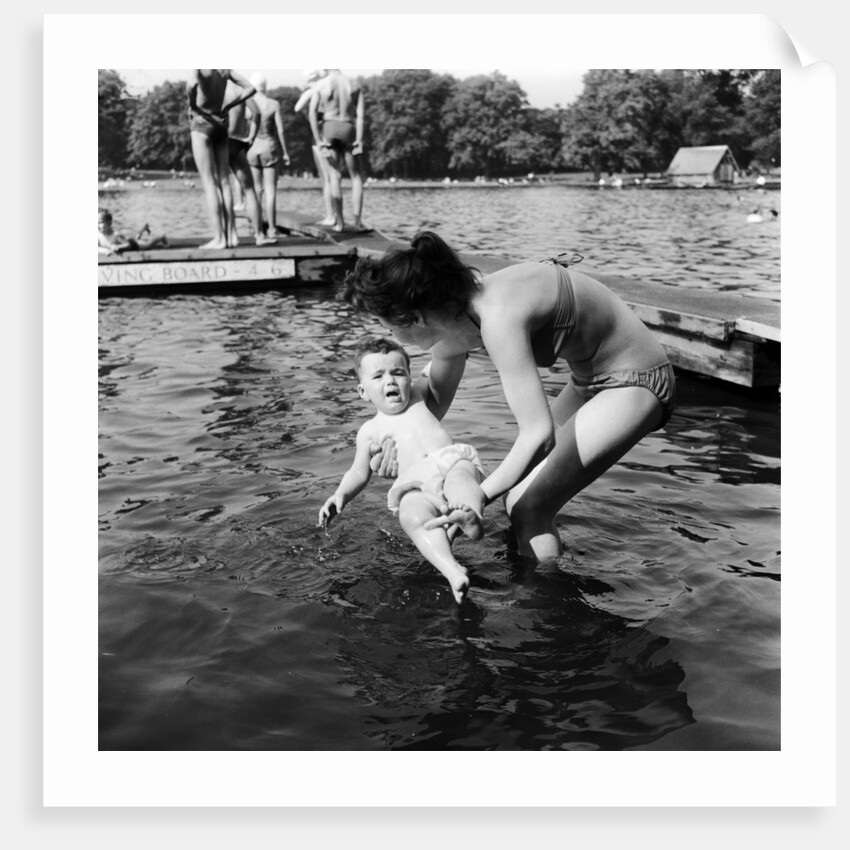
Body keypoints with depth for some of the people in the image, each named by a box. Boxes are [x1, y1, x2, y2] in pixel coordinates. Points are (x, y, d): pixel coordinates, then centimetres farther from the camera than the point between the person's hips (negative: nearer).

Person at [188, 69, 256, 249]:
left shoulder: (199, 66, -12)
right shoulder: (225, 68, 6)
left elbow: (193, 83, -33)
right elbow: (250, 88, 10)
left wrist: (192, 105, -15)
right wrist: (227, 106, 10)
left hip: (202, 124, -6)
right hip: (221, 125, 6)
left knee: (209, 183, -5)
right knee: (224, 182, 6)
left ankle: (219, 238, -8)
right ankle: (230, 236, 4)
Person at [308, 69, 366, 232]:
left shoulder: (320, 85, -2)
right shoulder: (355, 86, 2)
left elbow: (312, 113, -10)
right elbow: (360, 115, -7)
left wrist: (318, 141, -8)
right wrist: (359, 141, -10)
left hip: (329, 130, 0)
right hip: (348, 132, 0)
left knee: (335, 177, 3)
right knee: (356, 177, 8)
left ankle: (339, 221, -2)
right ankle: (358, 221, -3)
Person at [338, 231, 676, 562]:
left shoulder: (497, 317, -34)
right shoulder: (452, 328, -6)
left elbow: (538, 435, -36)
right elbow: (435, 398, 13)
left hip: (634, 384, -9)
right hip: (591, 379, 9)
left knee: (529, 507, -11)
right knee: (518, 497, 10)